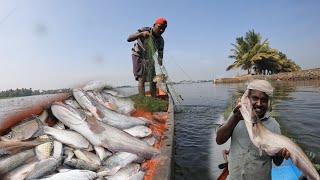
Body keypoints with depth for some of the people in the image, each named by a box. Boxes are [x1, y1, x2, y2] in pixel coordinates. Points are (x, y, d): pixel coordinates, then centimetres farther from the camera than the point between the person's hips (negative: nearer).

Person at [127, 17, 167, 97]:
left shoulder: (161, 41, -10)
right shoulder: (145, 30, -21)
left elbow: (160, 55, -9)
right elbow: (129, 39, -30)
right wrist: (141, 34, -47)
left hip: (149, 59, 5)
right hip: (138, 56, -5)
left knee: (153, 80, 1)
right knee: (142, 79, -19)